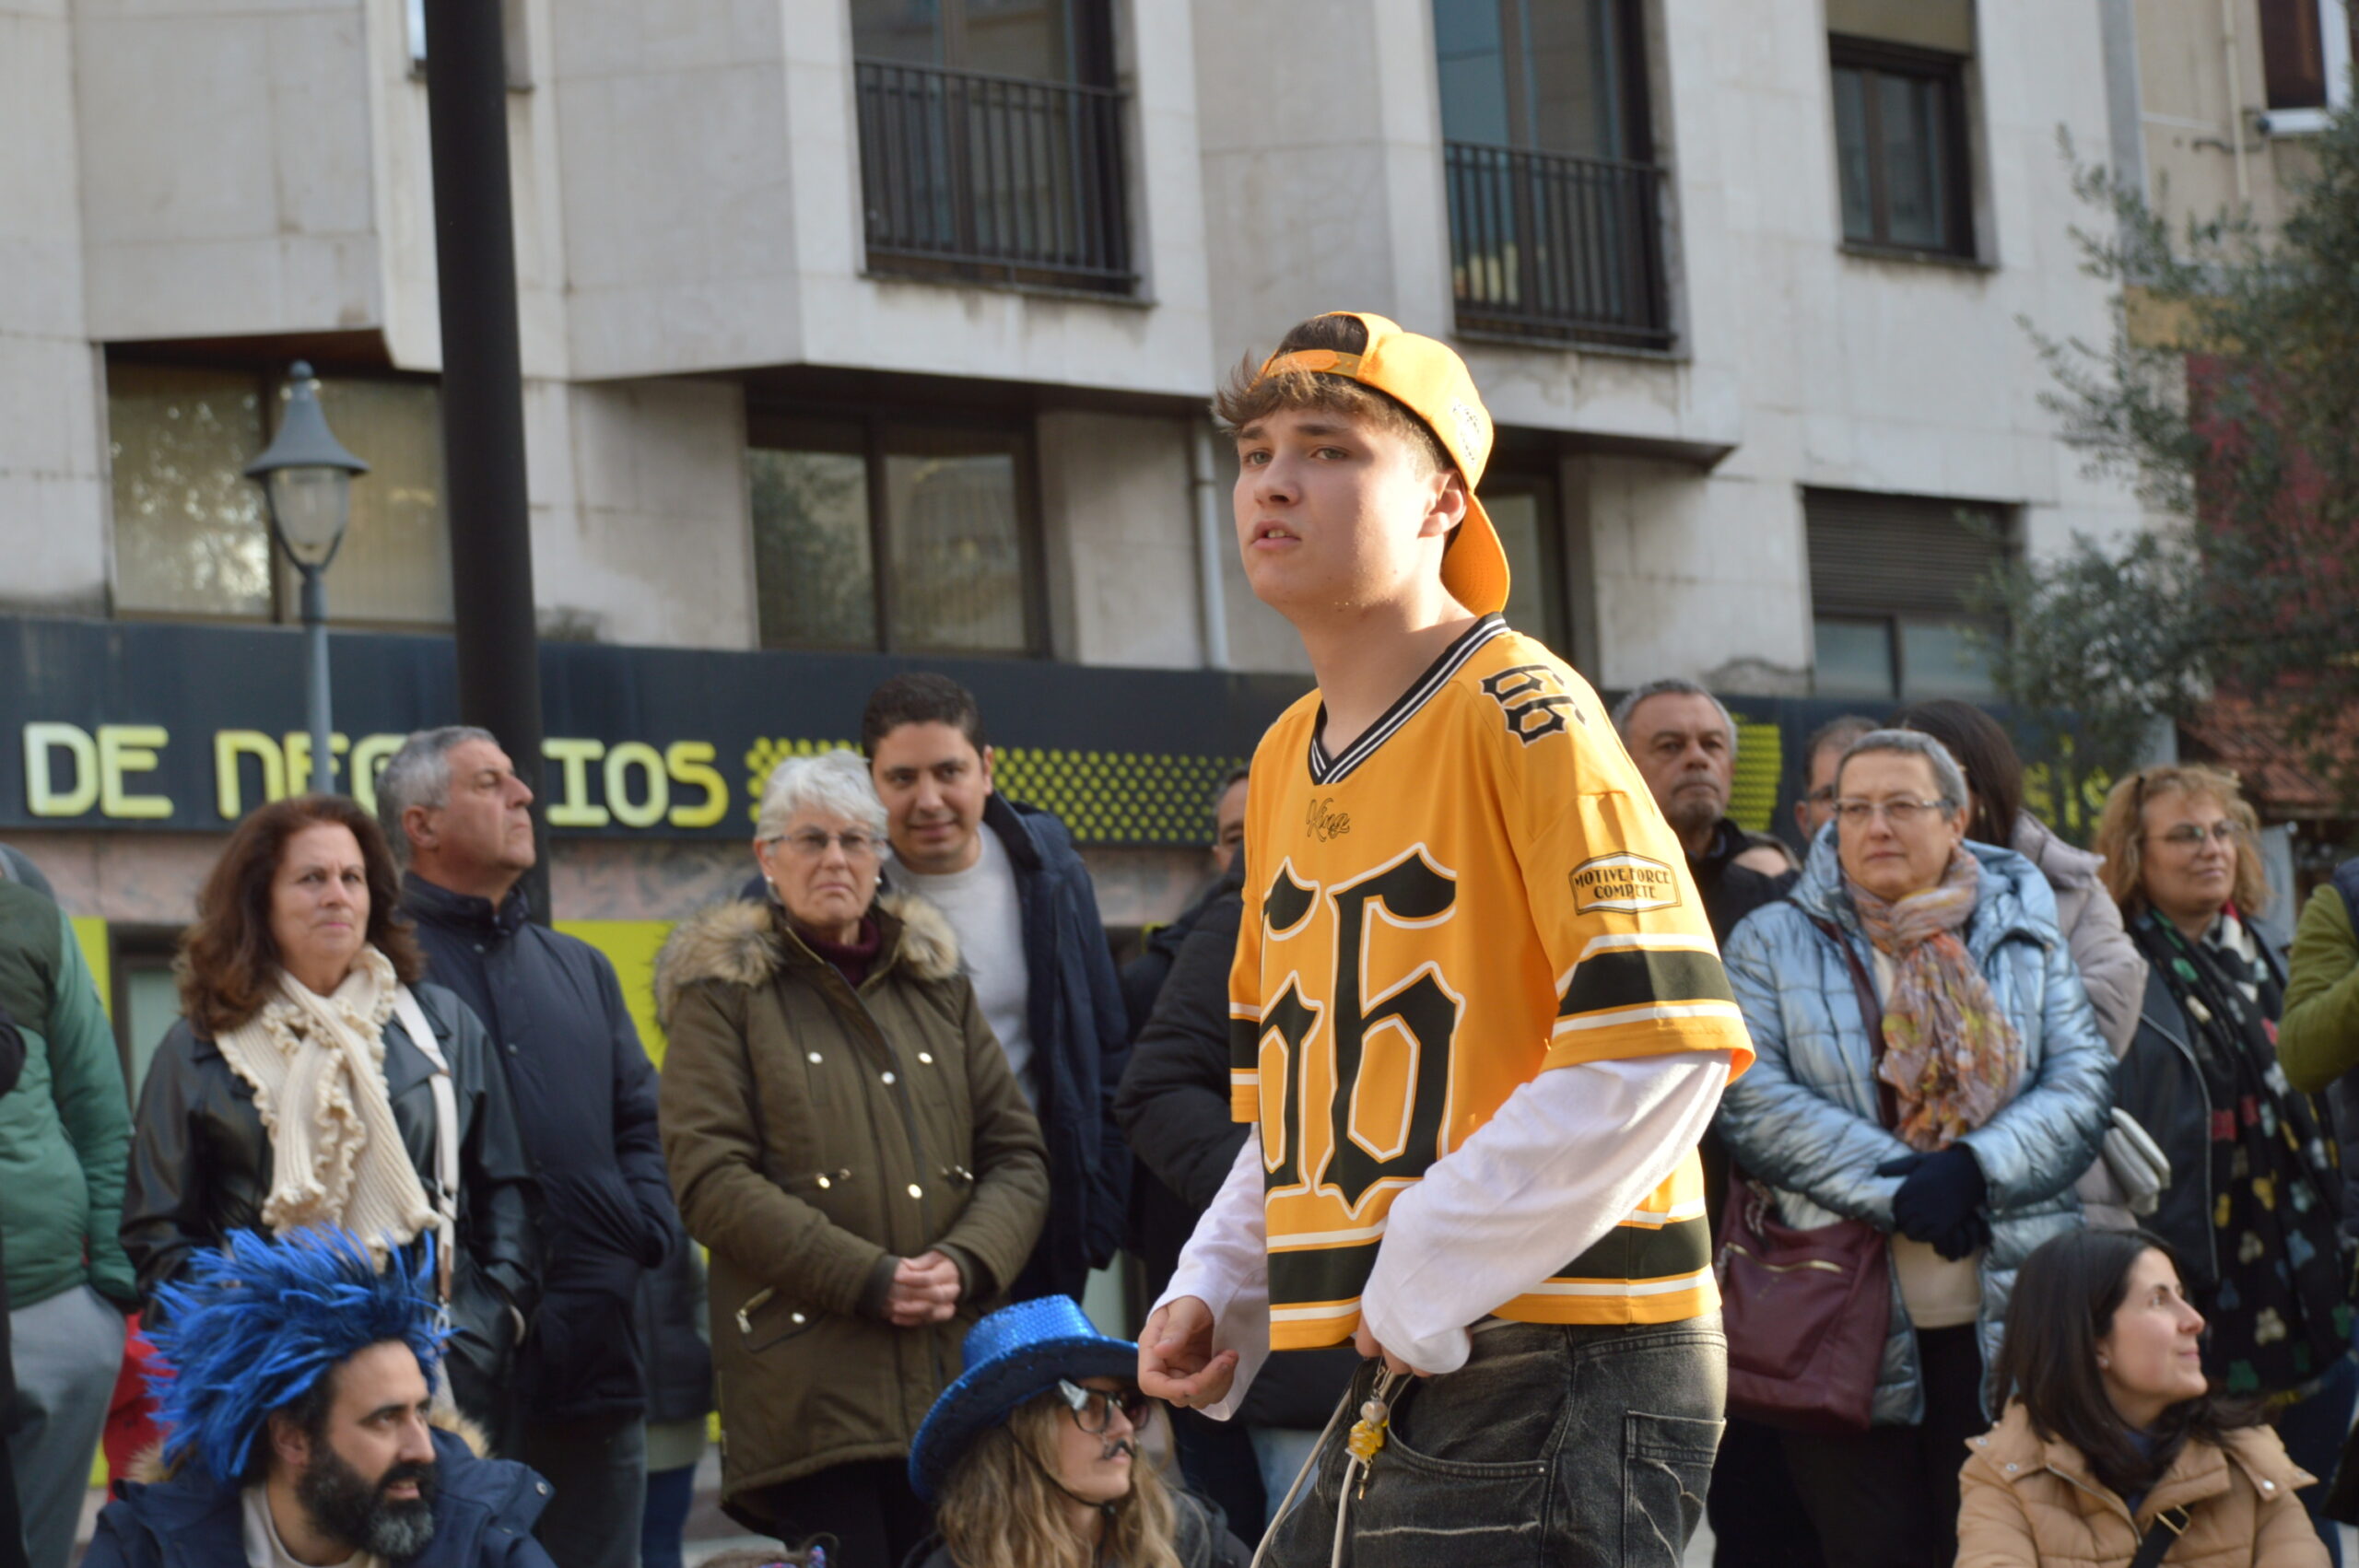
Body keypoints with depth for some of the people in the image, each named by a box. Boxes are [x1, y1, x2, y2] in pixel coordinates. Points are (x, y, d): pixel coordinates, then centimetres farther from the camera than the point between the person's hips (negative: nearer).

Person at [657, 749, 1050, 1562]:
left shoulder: (938, 982, 20)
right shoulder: (722, 992, 6)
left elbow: (1018, 1156, 15)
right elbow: (710, 1179, -6)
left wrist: (965, 1265, -6)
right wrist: (868, 1280, -13)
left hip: (956, 1367, 4)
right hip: (811, 1380, -4)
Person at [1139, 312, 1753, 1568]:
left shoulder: (1520, 712, -10)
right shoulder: (1283, 763, 15)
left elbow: (1662, 1049, -20)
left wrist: (1427, 1283, -16)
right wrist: (1215, 1291, 9)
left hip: (1563, 1374, -8)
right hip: (1397, 1385, 8)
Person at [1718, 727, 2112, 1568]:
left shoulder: (2026, 941, 13)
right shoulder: (1772, 945, 6)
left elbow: (2082, 1086, 1)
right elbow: (1752, 1101, -7)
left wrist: (1974, 1170, -16)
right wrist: (1897, 1187, -16)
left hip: (2010, 1317, 2)